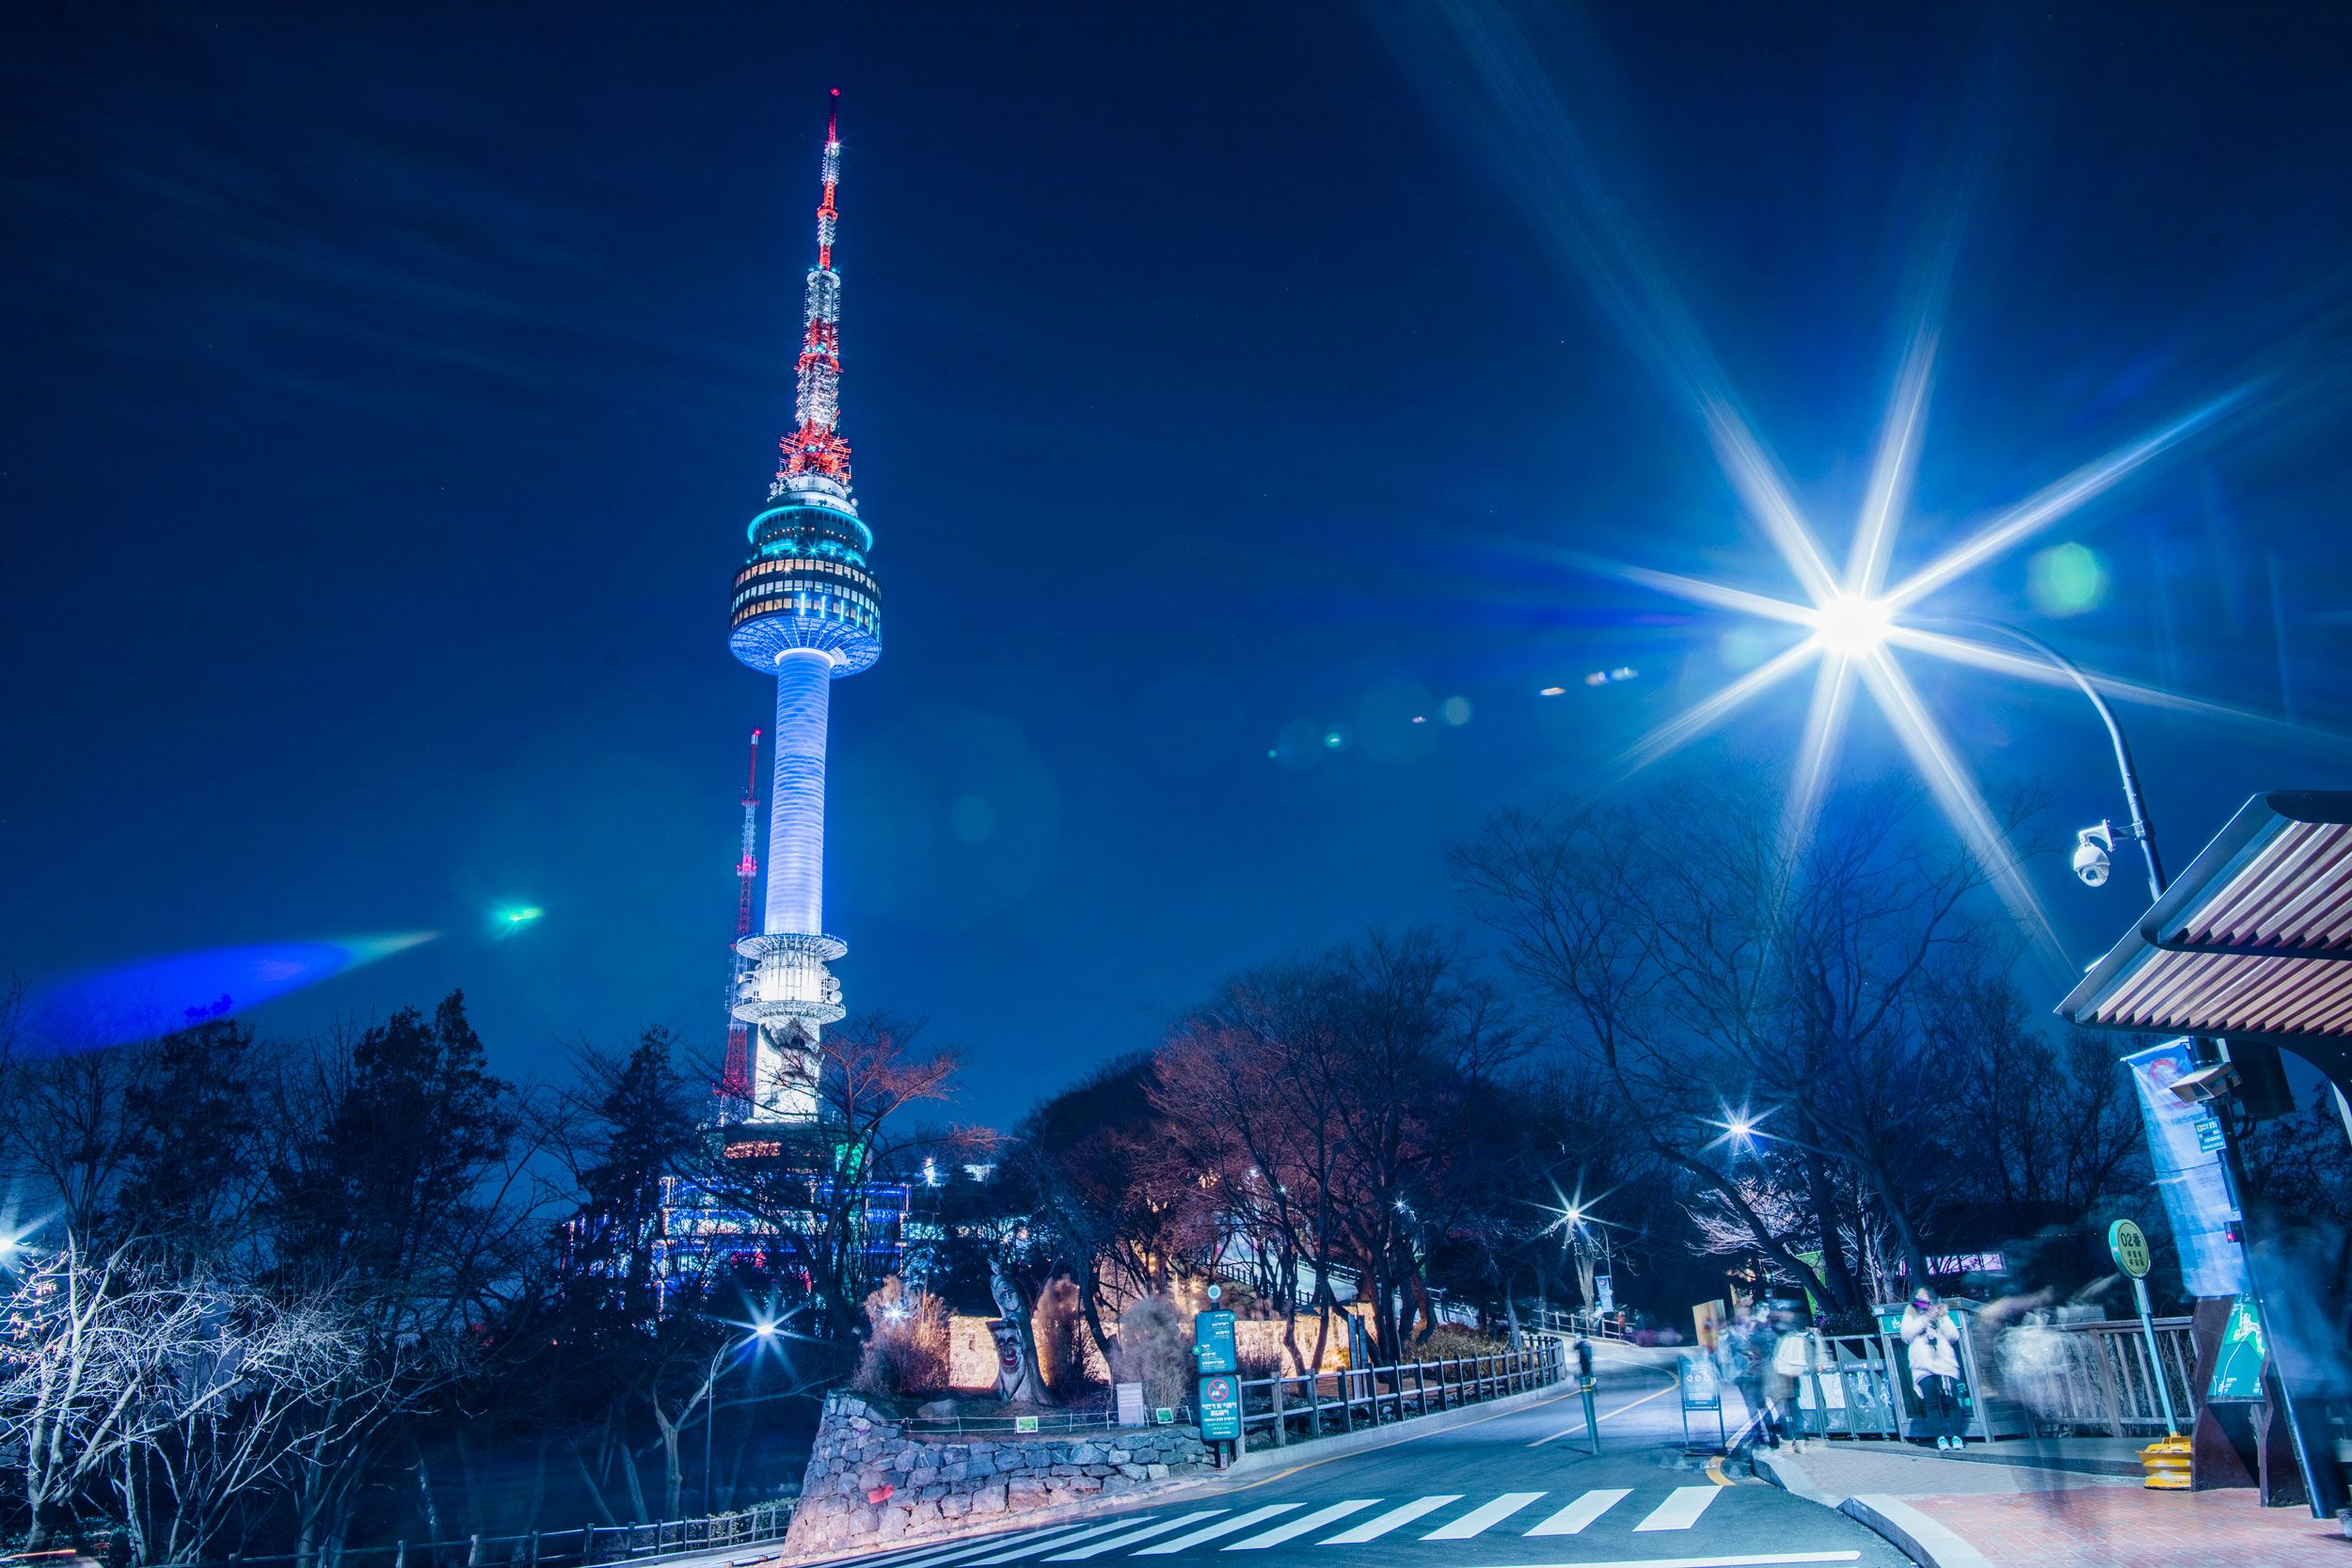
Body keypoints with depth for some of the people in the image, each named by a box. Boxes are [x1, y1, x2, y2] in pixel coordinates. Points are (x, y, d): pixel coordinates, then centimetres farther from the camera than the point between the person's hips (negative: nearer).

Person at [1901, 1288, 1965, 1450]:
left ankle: (1956, 1437, -13)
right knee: (1932, 1402, -18)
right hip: (1924, 1368, -1)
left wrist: (1943, 1317, 1)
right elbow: (1907, 1335, 3)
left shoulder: (1940, 1313, 25)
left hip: (1945, 1364, 1)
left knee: (1951, 1400, -16)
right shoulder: (1910, 1315, 22)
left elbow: (1954, 1336, 12)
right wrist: (1926, 1318, -3)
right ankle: (1940, 1437, -16)